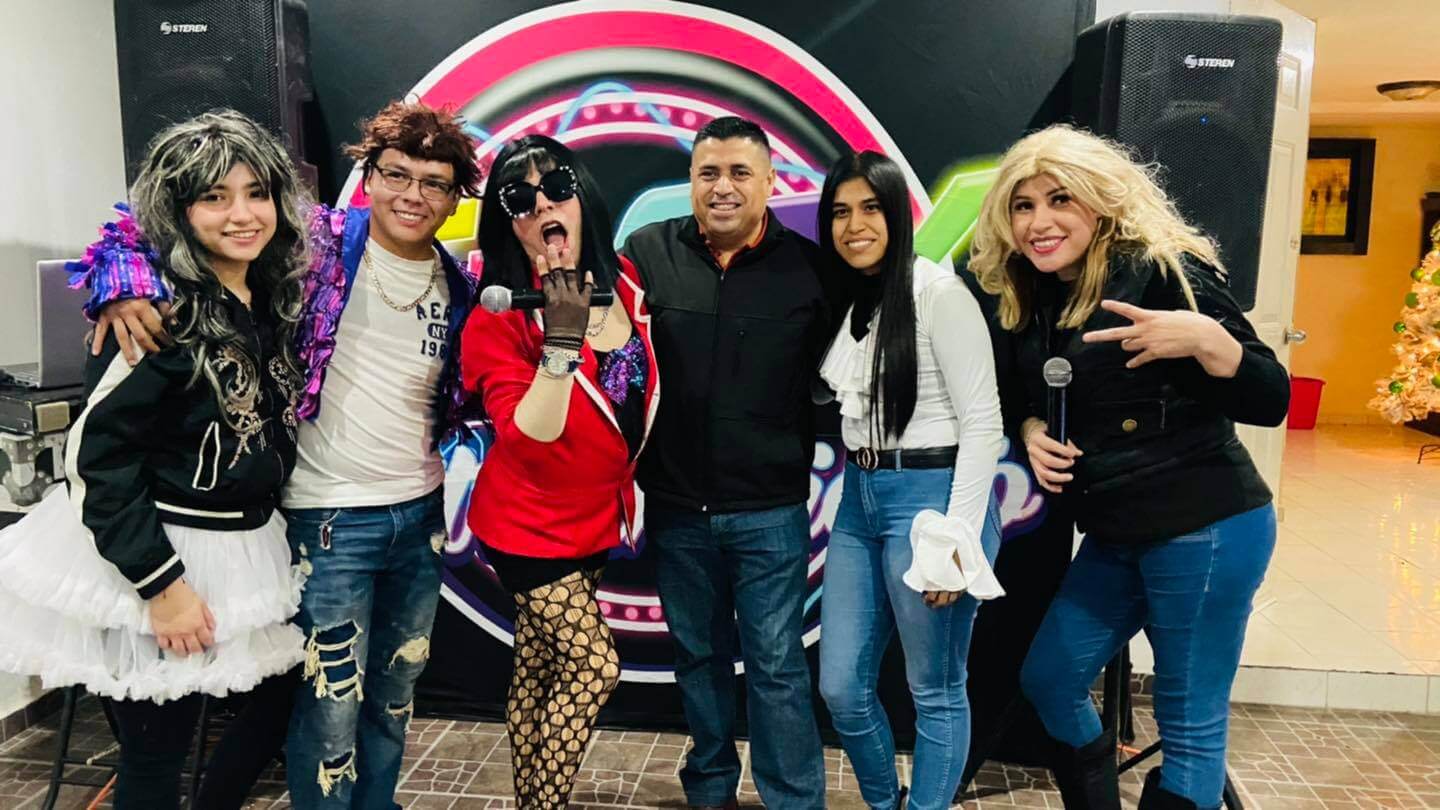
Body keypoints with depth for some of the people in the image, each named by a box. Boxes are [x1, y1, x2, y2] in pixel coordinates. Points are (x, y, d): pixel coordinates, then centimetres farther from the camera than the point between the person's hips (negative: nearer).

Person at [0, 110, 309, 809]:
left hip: (248, 546, 7)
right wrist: (161, 583, -18)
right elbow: (97, 451, -19)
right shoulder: (162, 306, -18)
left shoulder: (271, 295, 3)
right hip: (156, 551, -7)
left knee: (285, 702, 17)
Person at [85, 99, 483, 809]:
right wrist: (130, 285, -26)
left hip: (420, 515, 5)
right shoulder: (319, 243, -9)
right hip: (328, 517, -5)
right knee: (331, 704, 3)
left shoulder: (457, 289, 5)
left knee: (396, 690, 19)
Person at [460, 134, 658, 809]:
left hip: (593, 519, 5)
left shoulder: (624, 281, -3)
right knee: (594, 667, -4)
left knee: (539, 671, 16)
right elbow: (530, 438, -27)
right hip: (529, 524, -5)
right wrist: (563, 338, -36)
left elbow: (642, 390, 14)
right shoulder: (497, 320, -18)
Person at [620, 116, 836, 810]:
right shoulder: (647, 253, -3)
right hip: (676, 505, 2)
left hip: (771, 510, -2)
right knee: (698, 656, 18)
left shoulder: (809, 268, -4)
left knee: (777, 667, 7)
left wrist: (797, 457, -6)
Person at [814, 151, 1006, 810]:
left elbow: (982, 421, -13)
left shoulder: (939, 292, -11)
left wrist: (958, 536, -17)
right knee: (841, 687, 12)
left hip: (929, 497, -7)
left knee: (935, 692, 8)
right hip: (858, 499, 7)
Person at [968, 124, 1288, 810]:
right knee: (1047, 680, 15)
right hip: (1114, 536, 8)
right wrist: (1032, 432, -1)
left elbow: (1270, 401, -14)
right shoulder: (1033, 302, 6)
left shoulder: (1162, 271, -14)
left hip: (1204, 528, -7)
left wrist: (1205, 337, -31)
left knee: (1190, 721, 2)